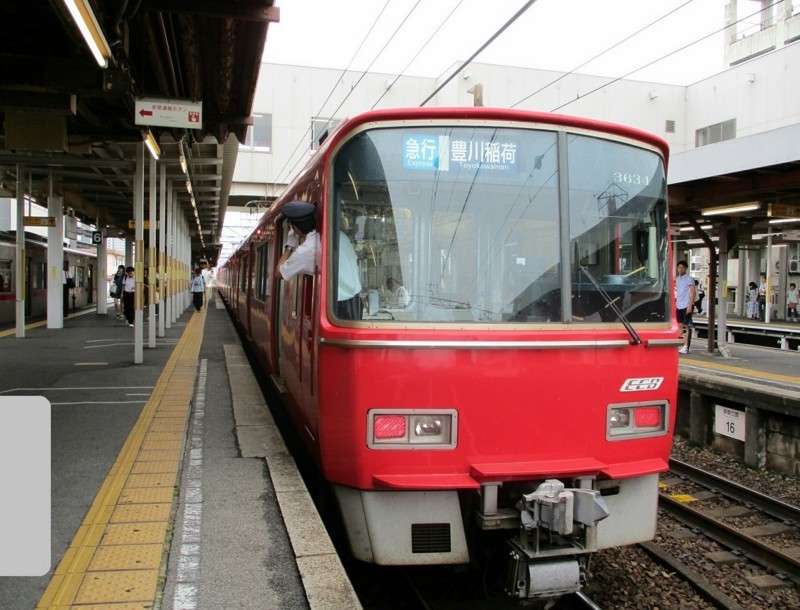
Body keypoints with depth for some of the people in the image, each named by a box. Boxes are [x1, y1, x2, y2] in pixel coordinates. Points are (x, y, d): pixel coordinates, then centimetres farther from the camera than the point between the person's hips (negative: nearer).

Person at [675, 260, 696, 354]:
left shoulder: (689, 279, -7)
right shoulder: (677, 279, 13)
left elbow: (692, 293, -11)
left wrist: (690, 305, -18)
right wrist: (676, 303, 14)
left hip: (686, 306, -6)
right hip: (679, 306, 6)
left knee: (687, 326, -4)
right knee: (680, 326, 7)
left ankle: (686, 347, -4)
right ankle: (681, 345, 13)